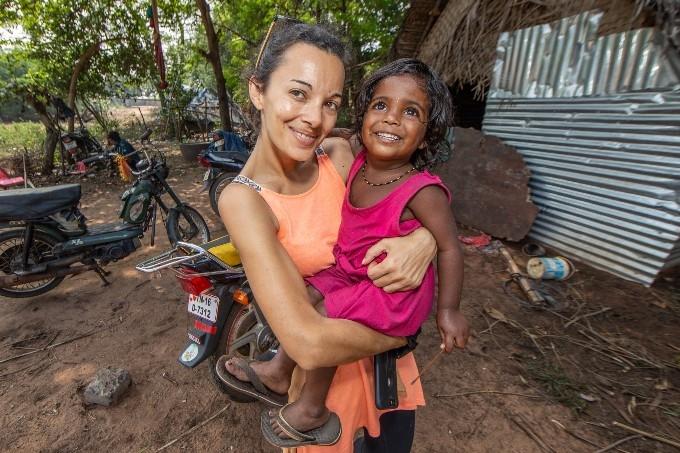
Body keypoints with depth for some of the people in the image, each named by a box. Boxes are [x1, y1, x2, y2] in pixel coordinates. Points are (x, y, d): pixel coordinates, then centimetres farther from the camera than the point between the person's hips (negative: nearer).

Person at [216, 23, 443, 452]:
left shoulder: (340, 154, -13)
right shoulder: (245, 199, -26)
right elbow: (311, 344, -33)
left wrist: (424, 238, -25)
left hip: (387, 342, 5)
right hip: (330, 361, -4)